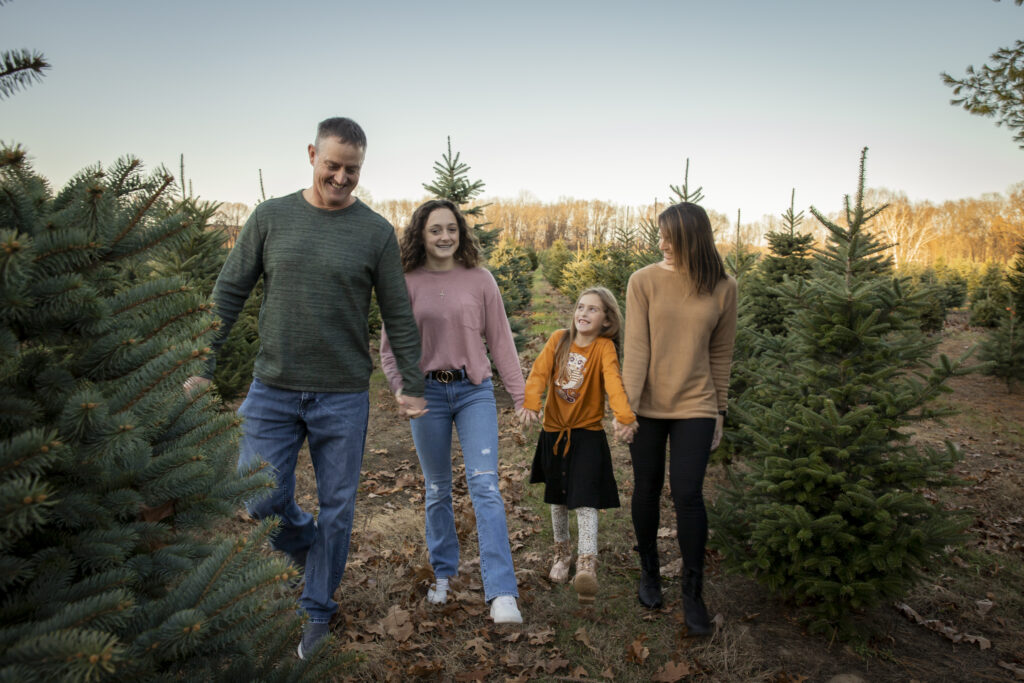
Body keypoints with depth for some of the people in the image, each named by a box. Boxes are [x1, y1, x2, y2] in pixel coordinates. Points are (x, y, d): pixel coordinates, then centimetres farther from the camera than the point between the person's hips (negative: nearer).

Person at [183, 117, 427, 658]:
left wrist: (413, 385, 1)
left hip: (344, 396, -1)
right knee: (260, 499, 1)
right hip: (273, 390, 1)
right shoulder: (271, 217, 3)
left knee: (336, 507, 8)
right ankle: (307, 543, 35)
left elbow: (398, 316, 2)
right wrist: (203, 366, 2)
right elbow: (229, 295, 6)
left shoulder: (376, 231, -1)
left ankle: (317, 610, 29)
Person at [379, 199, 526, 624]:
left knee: (485, 485, -9)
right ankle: (443, 575, 31)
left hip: (474, 390, 0)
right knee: (437, 490, 12)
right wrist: (399, 387, -13)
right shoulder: (406, 284, 1)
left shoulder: (479, 280, 3)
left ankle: (502, 594, -7)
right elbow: (389, 346, 5)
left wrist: (520, 395, 3)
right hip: (427, 393, 1)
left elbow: (500, 340, 6)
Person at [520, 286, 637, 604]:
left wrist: (624, 416, -45)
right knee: (557, 498, 17)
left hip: (588, 434, -4)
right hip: (554, 431, 4)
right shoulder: (559, 339, -1)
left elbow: (613, 381, -27)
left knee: (585, 500, -12)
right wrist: (531, 403, -31)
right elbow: (539, 371, -13)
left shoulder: (604, 347, -11)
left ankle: (587, 566, -10)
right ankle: (562, 553, 35)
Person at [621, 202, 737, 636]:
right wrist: (627, 405, -14)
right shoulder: (644, 281, -6)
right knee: (647, 491, 11)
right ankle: (649, 572, 34)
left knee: (687, 495, -4)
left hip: (695, 407, 0)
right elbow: (636, 347, -9)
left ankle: (693, 593, 15)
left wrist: (719, 410, 7)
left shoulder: (723, 288, -2)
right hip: (647, 406, 1)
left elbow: (720, 353, 5)